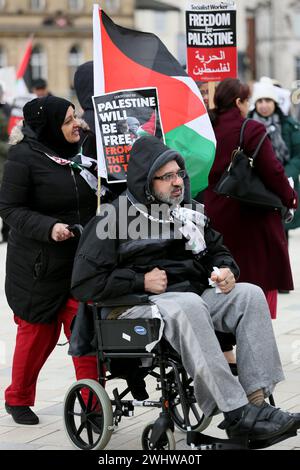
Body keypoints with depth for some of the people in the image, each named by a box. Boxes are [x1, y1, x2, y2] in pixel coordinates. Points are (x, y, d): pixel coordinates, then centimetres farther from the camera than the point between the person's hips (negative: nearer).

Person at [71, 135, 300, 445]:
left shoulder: (189, 213, 18)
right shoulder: (114, 218, 0)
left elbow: (217, 251, 30)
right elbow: (83, 284, -5)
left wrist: (225, 269, 5)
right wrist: (141, 282, -10)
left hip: (195, 294, 6)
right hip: (138, 304, -6)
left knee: (250, 295, -20)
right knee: (188, 306, -39)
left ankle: (257, 400, -31)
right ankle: (236, 413, -44)